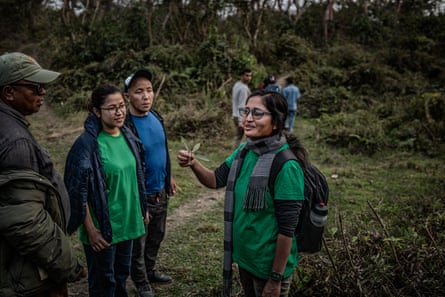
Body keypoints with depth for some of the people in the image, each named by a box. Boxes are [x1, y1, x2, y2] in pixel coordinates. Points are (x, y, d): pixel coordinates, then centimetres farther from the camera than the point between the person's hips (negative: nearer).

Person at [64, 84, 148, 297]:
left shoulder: (127, 136, 1)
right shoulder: (87, 143, -20)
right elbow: (79, 192, -19)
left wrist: (142, 209, 15)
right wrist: (91, 230, -19)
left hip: (126, 221, 6)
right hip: (103, 225, -6)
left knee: (122, 274, 21)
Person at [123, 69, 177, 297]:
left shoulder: (156, 116, 0)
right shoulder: (125, 125, -24)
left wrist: (169, 177, 18)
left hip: (160, 191, 7)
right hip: (140, 195, -7)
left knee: (157, 236, 23)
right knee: (138, 241, 13)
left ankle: (150, 271, 44)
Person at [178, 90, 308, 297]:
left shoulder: (286, 166, -25)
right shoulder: (245, 150, -2)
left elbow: (287, 228, -23)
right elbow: (216, 180, 7)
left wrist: (276, 278, -18)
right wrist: (193, 164, -14)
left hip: (269, 265, -7)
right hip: (244, 255, 7)